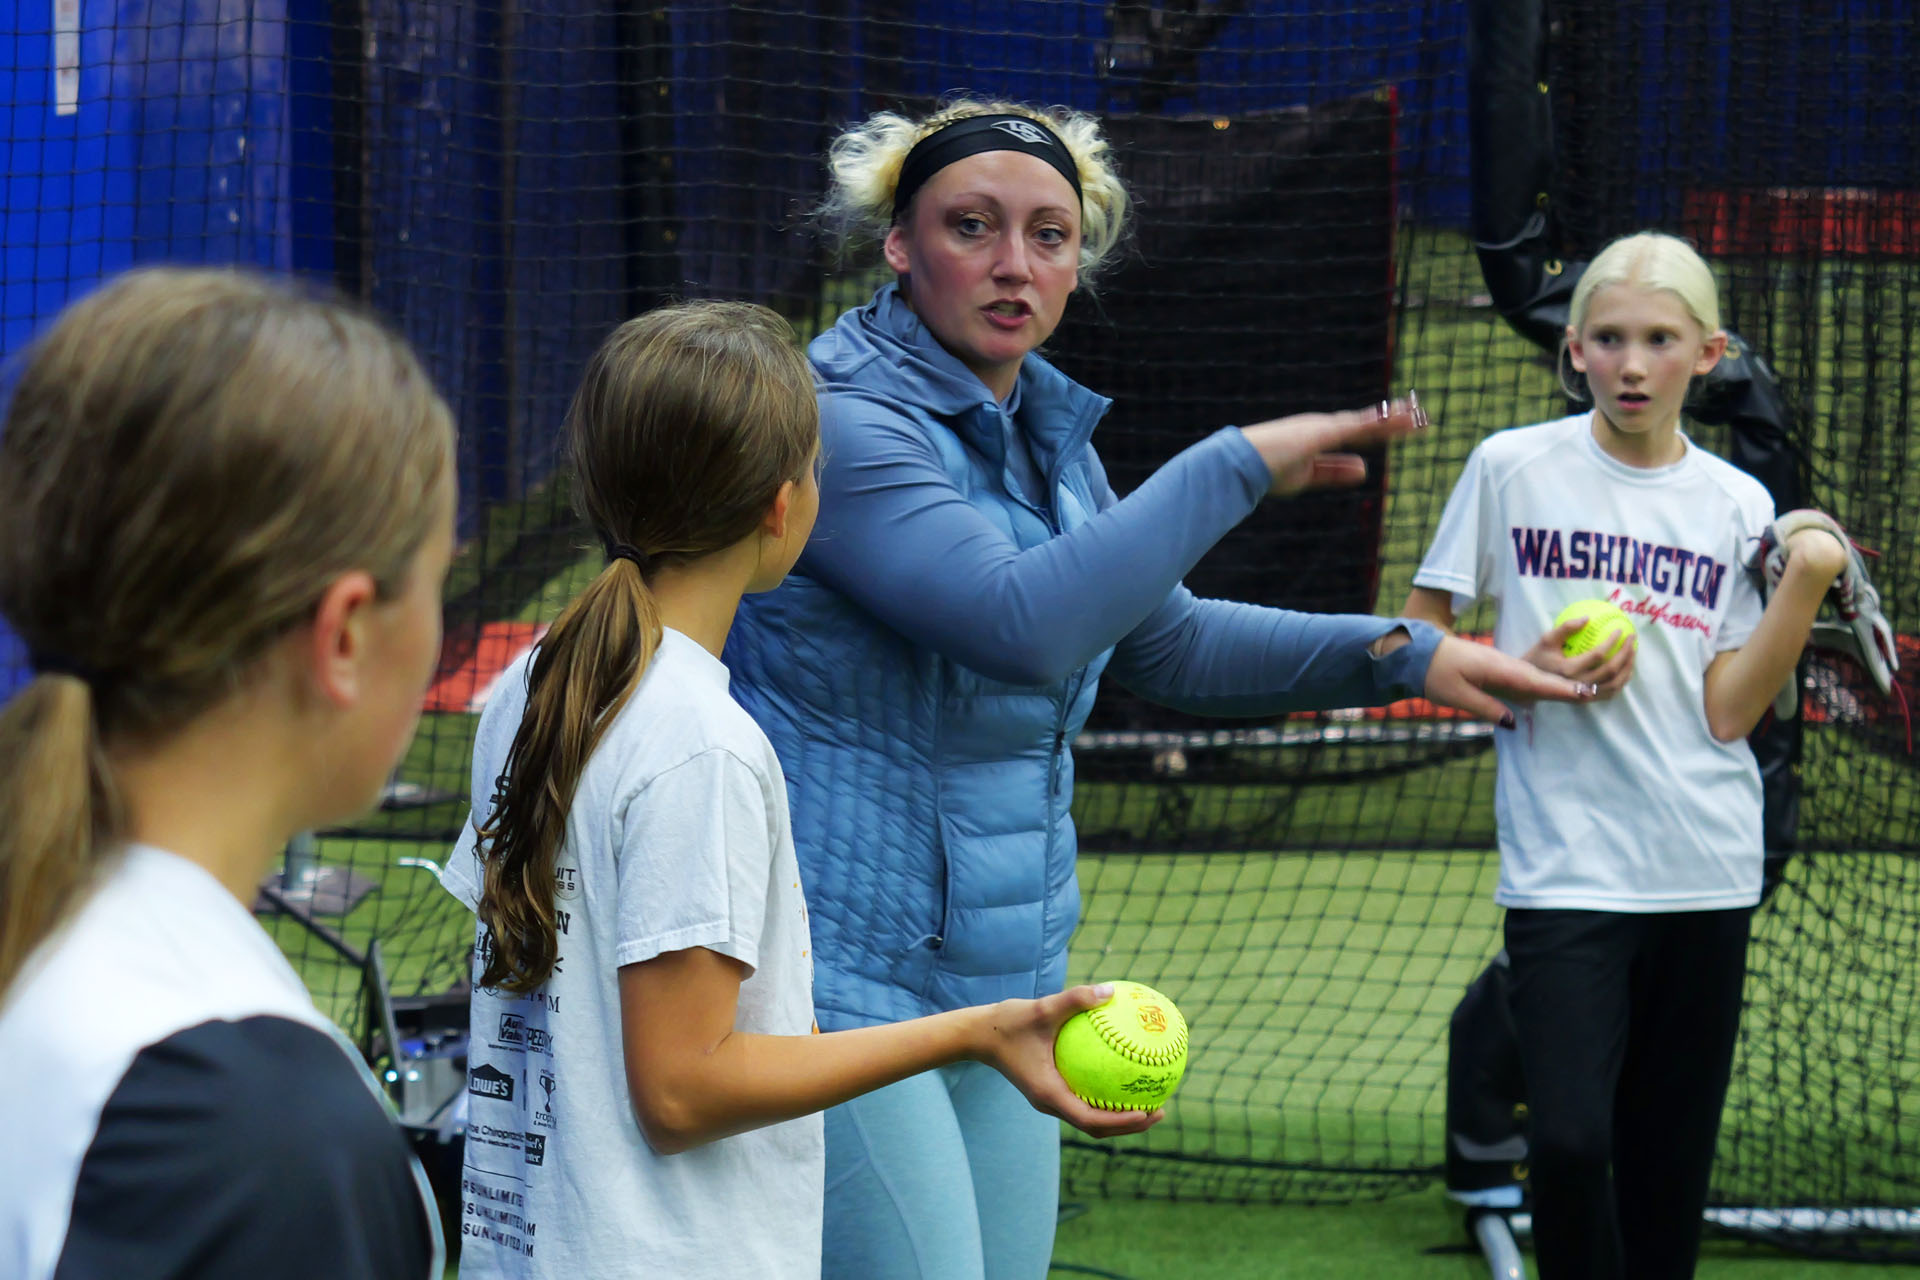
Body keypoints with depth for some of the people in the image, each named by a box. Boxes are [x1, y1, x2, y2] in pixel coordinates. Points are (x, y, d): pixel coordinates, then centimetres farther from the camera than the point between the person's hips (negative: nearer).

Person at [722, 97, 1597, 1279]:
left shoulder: (1047, 436, 13)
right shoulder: (843, 425, -16)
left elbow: (1162, 641, 25)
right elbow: (1022, 621, -29)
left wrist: (1400, 653, 14)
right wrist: (1239, 463, -23)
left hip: (1005, 981, 9)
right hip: (848, 986, -9)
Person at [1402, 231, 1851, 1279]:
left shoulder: (1739, 506, 5)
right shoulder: (1513, 467, 0)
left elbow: (1729, 714, -1)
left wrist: (1808, 580, -11)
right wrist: (1530, 671, -11)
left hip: (1704, 872, 3)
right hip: (1564, 866, -2)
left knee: (1671, 1159, 6)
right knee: (1570, 1142, -16)